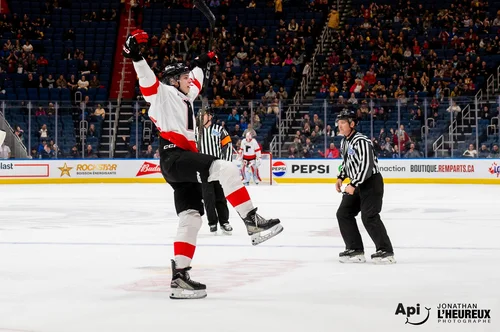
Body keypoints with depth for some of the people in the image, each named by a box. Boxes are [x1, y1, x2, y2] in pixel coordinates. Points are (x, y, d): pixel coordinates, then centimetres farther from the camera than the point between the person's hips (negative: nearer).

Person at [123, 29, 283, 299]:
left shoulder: (184, 97, 30)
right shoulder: (164, 93, 4)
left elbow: (195, 84, 51)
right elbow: (147, 79, -14)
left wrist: (200, 64, 60)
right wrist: (135, 55, -29)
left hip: (185, 161, 10)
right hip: (174, 156, -10)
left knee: (191, 217, 0)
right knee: (226, 170, -26)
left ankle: (179, 276, -3)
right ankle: (252, 222, -30)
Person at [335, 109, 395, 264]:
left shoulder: (361, 141, -21)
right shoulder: (344, 142, 10)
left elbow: (366, 166, -28)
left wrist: (353, 185, -27)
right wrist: (341, 178, 12)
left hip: (371, 182, -10)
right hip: (357, 184, 10)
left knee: (369, 217, -16)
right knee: (343, 213, 6)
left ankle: (386, 251, -7)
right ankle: (355, 250, 10)